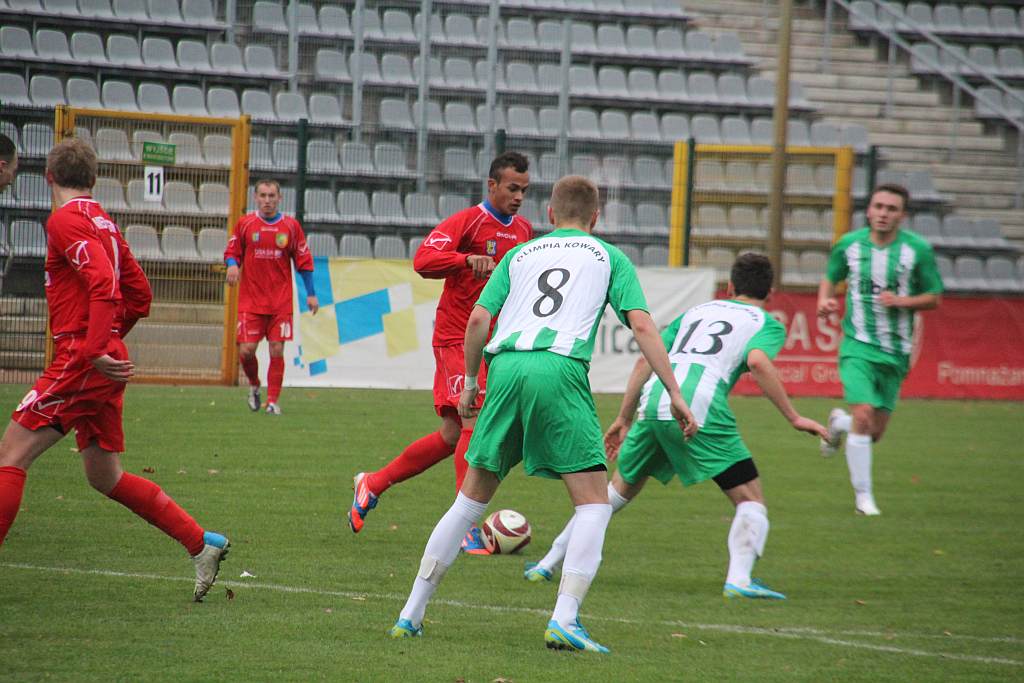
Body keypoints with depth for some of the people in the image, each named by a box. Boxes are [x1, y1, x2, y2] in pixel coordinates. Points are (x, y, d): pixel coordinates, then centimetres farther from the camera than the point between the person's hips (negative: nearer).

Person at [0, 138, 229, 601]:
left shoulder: (65, 221, -10)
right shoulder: (103, 223, 17)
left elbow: (103, 284, -23)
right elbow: (139, 296, 21)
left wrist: (94, 350, -26)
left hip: (81, 362, -9)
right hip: (105, 364, 9)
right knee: (105, 478, 15)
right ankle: (201, 544, 13)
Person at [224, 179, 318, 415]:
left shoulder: (291, 226, 3)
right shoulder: (245, 224, 3)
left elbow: (303, 261, 8)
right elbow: (231, 252, 9)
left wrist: (311, 294, 6)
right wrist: (232, 265, -14)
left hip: (281, 302, 0)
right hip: (251, 300, 0)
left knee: (277, 351, -5)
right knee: (246, 350, -7)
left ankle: (272, 401, 3)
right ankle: (254, 385, 22)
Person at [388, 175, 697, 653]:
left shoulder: (521, 254, 26)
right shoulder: (608, 257, 19)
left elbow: (478, 319, 15)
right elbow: (642, 326, 6)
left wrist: (471, 381, 27)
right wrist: (674, 393, 6)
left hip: (505, 367, 4)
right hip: (560, 369, -4)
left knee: (472, 498, 15)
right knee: (594, 502, 2)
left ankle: (411, 614, 17)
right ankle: (564, 621, -15)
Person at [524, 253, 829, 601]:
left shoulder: (696, 311, 31)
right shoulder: (767, 324, 15)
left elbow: (646, 360, 24)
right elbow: (758, 362, -8)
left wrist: (624, 419, 30)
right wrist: (794, 418, -6)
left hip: (652, 403, 5)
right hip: (700, 410, -5)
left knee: (619, 490, 24)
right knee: (750, 499, 5)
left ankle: (548, 564, 26)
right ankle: (738, 578, -17)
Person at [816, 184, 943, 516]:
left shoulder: (918, 249, -4)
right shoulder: (849, 244, -1)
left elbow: (934, 298, 2)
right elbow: (830, 278, 17)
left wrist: (901, 301, -16)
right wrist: (824, 300, -5)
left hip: (895, 352, 2)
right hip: (858, 346, -2)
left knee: (875, 432, 6)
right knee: (863, 417, -20)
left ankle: (839, 422, 42)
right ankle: (863, 495, -5)